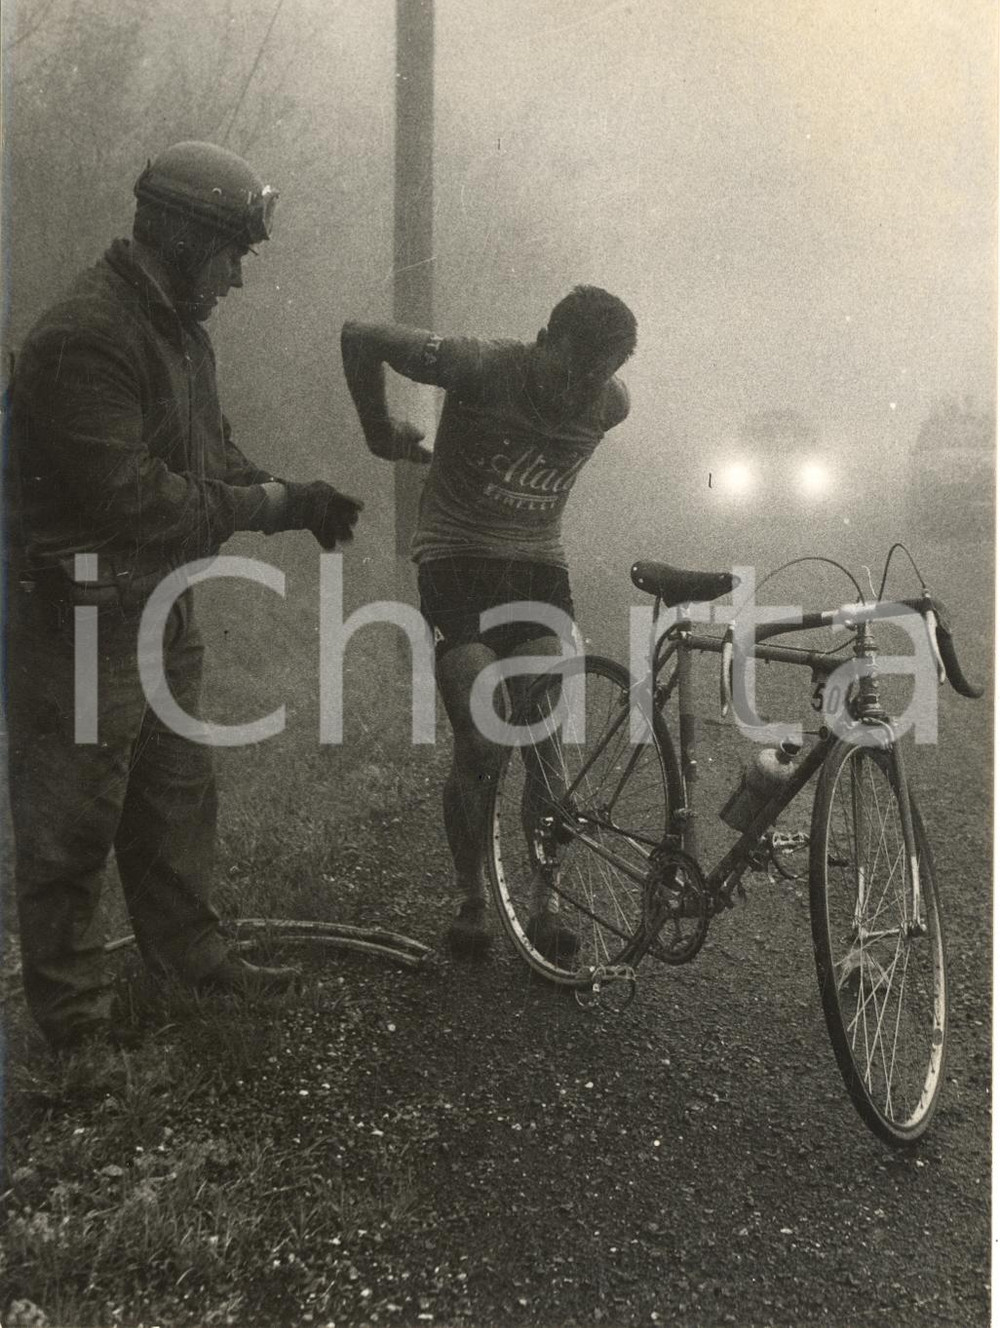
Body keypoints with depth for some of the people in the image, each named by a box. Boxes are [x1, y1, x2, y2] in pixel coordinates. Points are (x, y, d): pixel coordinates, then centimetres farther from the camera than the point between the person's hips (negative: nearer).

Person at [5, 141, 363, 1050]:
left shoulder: (181, 332, 10)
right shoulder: (86, 336, -23)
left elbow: (215, 460, 15)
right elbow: (128, 496, -28)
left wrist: (295, 500, -4)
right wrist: (271, 504, -20)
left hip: (163, 603, 10)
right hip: (83, 620, -10)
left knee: (178, 794, 20)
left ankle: (192, 954, 37)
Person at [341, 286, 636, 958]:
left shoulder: (611, 403, -6)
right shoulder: (483, 368, -19)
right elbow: (360, 338, -11)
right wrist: (382, 432, -1)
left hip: (538, 567, 3)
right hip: (458, 562, -3)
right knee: (481, 746, -11)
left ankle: (546, 903, 5)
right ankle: (472, 899, 9)